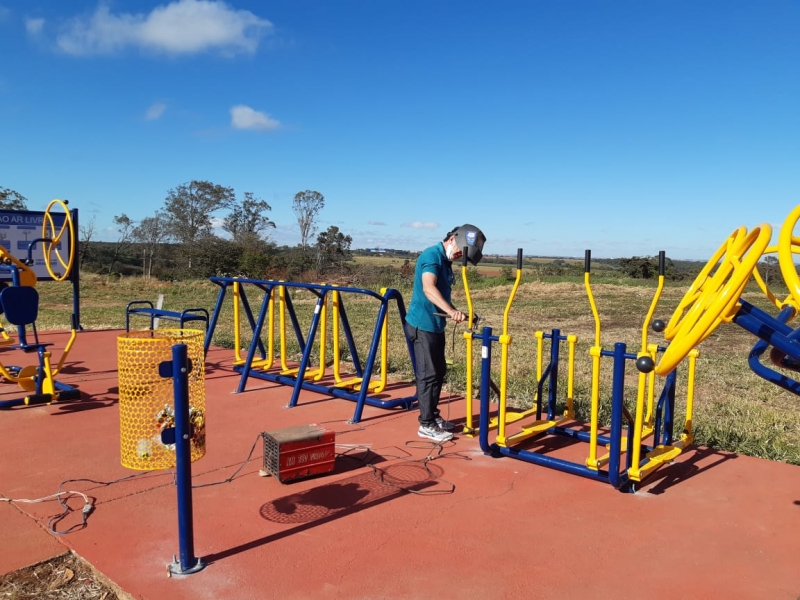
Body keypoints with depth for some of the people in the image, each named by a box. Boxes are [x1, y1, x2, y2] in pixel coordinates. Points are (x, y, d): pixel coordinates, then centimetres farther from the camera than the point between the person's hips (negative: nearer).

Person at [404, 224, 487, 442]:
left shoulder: (445, 261, 13)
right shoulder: (432, 255, -17)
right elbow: (428, 288, -34)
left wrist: (454, 314, 14)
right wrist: (451, 311, -44)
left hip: (436, 325, 10)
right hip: (422, 325, -10)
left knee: (439, 372, 16)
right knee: (428, 375, -4)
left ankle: (433, 416, 29)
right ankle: (426, 425, 5)